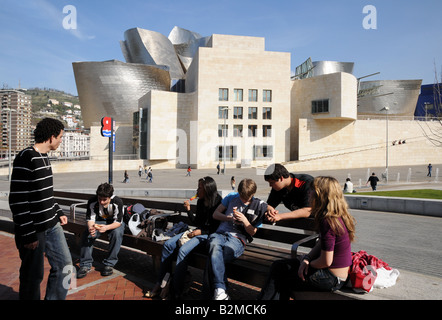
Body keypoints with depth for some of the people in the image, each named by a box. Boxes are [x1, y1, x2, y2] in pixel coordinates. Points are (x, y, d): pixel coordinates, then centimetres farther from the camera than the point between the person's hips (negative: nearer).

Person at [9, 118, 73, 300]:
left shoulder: (44, 157, 11)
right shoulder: (26, 158, -18)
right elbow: (17, 200, -20)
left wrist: (58, 213, 18)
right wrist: (28, 234, -19)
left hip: (51, 225, 9)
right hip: (34, 230, -9)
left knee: (64, 265, 13)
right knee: (33, 276, 7)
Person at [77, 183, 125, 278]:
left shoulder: (117, 202, -29)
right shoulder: (92, 202, -22)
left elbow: (118, 222, -26)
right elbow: (90, 219, -17)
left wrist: (106, 228, -46)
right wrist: (90, 228, -42)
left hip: (114, 223, -2)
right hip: (99, 221, 3)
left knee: (117, 233, -35)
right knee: (87, 234, -26)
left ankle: (109, 264, -21)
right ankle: (86, 265, -13)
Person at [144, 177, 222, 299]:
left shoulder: (218, 203, -12)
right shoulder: (200, 202, 12)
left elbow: (218, 227, -12)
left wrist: (201, 232, -17)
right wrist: (188, 210, 3)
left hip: (208, 234, -9)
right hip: (197, 231, 9)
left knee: (183, 250, -30)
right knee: (167, 244, -5)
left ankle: (176, 292, -20)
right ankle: (160, 284, 1)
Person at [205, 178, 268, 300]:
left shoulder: (259, 206, 7)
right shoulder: (231, 197, 15)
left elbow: (252, 232, 8)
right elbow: (215, 214, 16)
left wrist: (244, 220, -11)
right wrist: (229, 218, -2)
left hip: (238, 239, -2)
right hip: (220, 233, 3)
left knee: (213, 257, -34)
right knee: (214, 245, -37)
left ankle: (212, 289, -17)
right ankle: (220, 291, -38)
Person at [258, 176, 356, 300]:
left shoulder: (328, 222, -27)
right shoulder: (339, 217, 4)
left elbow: (326, 261, -25)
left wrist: (308, 264, -7)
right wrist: (307, 259, -1)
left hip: (331, 279, -9)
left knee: (278, 272, 2)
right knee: (278, 265, 9)